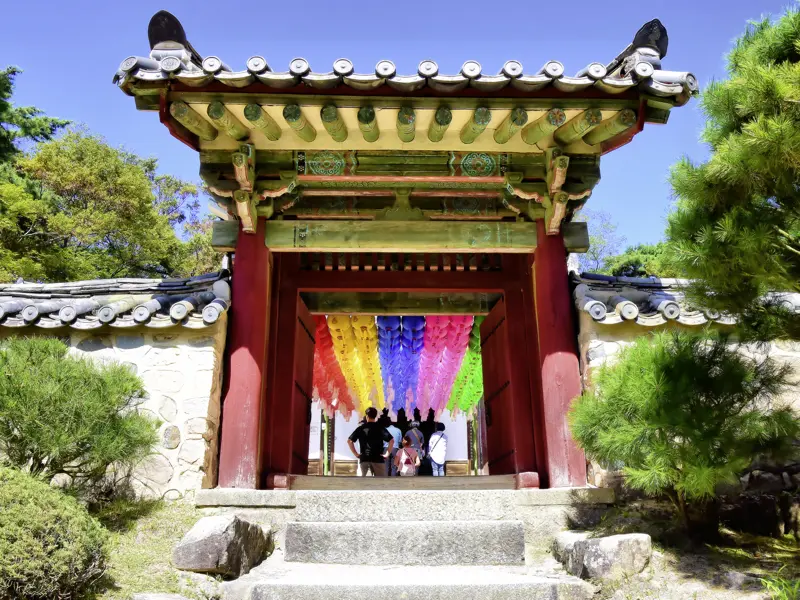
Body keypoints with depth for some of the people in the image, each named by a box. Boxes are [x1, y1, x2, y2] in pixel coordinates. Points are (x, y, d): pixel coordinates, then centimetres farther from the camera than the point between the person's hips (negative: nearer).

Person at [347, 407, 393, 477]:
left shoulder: (360, 428, 4)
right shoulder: (380, 428, -1)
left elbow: (349, 441, 2)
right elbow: (391, 440, -12)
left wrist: (356, 454, 4)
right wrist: (387, 453, -6)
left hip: (364, 459, 2)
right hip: (378, 459, -2)